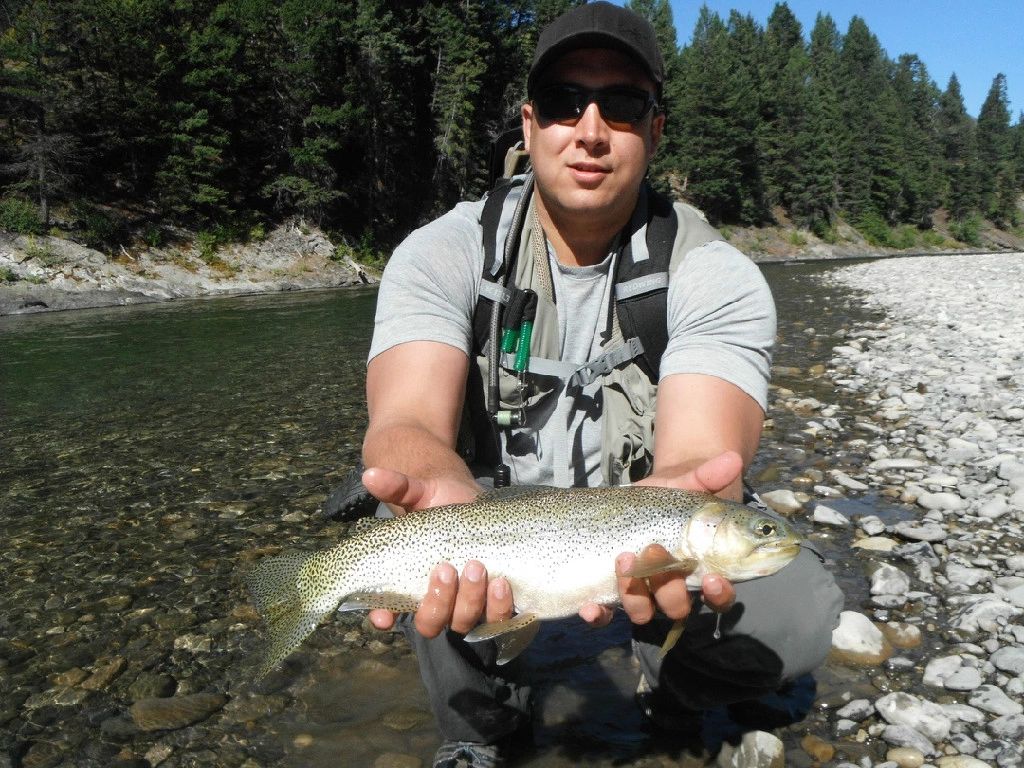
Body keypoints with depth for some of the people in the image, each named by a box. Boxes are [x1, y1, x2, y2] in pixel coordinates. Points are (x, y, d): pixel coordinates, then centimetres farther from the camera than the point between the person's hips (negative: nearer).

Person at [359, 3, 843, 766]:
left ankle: (672, 690, 11)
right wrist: (445, 503, -55)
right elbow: (410, 422, -30)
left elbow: (700, 456, -30)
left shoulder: (718, 278, -15)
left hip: (645, 532, 0)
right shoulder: (442, 253, -15)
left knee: (802, 610, -25)